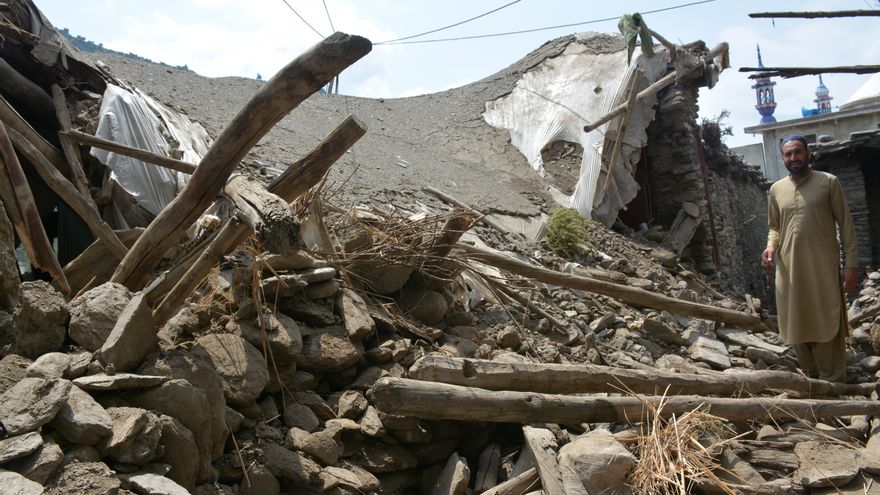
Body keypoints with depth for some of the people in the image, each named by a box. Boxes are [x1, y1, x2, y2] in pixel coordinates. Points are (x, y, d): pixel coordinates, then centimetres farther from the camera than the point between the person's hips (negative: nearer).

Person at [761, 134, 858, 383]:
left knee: (827, 325, -3)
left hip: (823, 268, -4)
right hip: (789, 269, 4)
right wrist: (770, 247, -4)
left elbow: (846, 225, -1)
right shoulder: (777, 189, 10)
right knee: (798, 324, 9)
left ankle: (833, 384, 5)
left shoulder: (828, 182, -1)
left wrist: (851, 264, -7)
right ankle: (811, 376, 24)